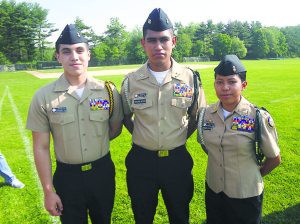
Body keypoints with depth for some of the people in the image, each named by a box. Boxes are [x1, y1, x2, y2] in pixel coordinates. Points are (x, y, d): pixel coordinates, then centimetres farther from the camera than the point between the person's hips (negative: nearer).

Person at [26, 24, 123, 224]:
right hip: (67, 177, -1)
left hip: (103, 172, 2)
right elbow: (41, 148, -7)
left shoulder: (108, 91, -7)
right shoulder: (44, 97, -10)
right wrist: (49, 191, -6)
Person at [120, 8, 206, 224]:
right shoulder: (131, 81, -7)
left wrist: (180, 138, 4)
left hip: (177, 160, 0)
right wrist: (142, 137, 4)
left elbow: (197, 117, 7)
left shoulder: (190, 78, -8)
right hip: (141, 161, 1)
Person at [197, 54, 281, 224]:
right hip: (213, 191, 4)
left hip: (246, 196, -3)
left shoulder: (259, 118, -17)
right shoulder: (206, 114, -7)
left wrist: (253, 176, 5)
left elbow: (274, 159, -5)